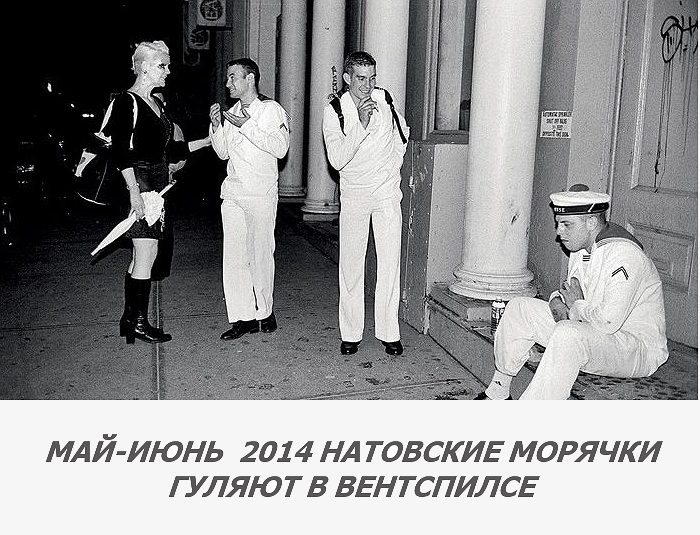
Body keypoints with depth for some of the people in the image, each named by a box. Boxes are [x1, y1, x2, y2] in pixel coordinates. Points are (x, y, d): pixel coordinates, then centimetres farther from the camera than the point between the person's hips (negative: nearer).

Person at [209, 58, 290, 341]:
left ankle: (264, 312, 18)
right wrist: (217, 126, 5)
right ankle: (243, 317, 8)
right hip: (232, 192, 6)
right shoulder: (231, 112, 16)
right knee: (233, 256, 2)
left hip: (261, 193, -5)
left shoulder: (271, 109, -2)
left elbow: (280, 148, -16)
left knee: (261, 254, 1)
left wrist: (246, 126, -17)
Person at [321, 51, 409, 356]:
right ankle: (350, 333, 11)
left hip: (387, 193, 1)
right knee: (350, 264, 1)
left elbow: (402, 133, 19)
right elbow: (337, 160, -21)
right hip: (354, 195, -1)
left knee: (390, 263, -2)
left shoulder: (385, 99, -2)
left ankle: (389, 333, 8)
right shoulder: (334, 111, -9)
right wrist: (361, 123, -28)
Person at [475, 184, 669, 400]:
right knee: (519, 307, 1)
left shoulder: (623, 254, -25)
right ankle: (498, 392, 5)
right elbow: (572, 292, 18)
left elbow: (608, 321, -33)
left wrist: (577, 307, -14)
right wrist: (558, 302, -5)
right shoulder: (581, 246, 4)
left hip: (640, 349, -9)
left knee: (568, 333, -38)